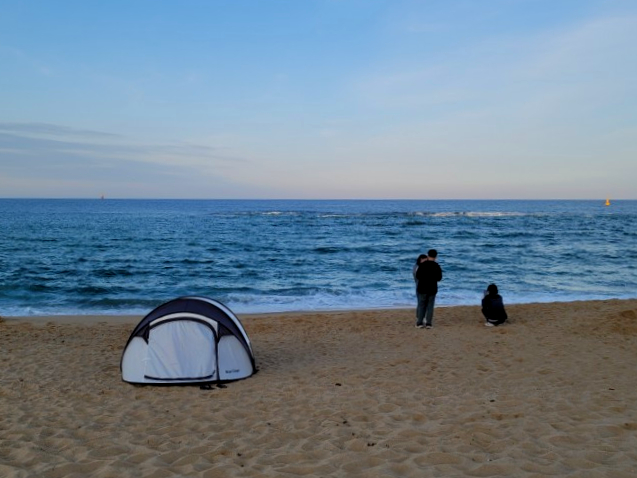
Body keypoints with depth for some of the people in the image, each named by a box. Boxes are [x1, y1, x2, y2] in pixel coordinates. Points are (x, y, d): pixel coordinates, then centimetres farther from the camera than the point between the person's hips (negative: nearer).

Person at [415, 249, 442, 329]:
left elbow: (417, 276, -5)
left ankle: (419, 323, 5)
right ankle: (428, 323, 5)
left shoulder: (422, 265, -11)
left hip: (422, 288, -1)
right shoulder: (437, 266, -4)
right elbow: (439, 278, 4)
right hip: (432, 289, 1)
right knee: (430, 306, 8)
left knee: (421, 305, 7)